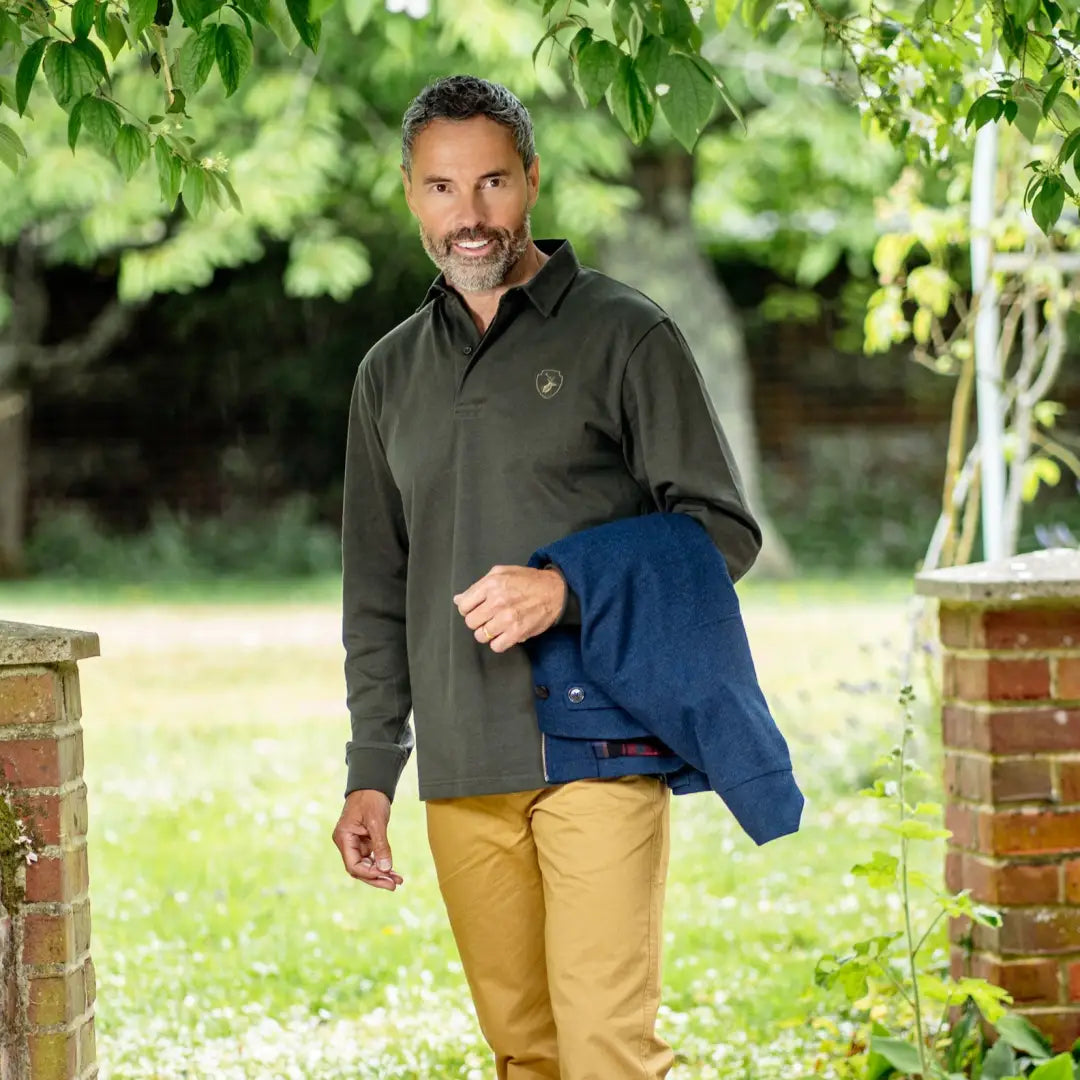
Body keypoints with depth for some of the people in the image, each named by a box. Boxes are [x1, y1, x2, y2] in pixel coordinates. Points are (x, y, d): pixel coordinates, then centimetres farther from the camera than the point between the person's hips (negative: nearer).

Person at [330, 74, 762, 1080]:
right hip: (461, 771, 5)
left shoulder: (624, 335, 2)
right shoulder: (391, 373, 17)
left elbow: (723, 531, -1)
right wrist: (370, 769, 13)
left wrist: (568, 589, -15)